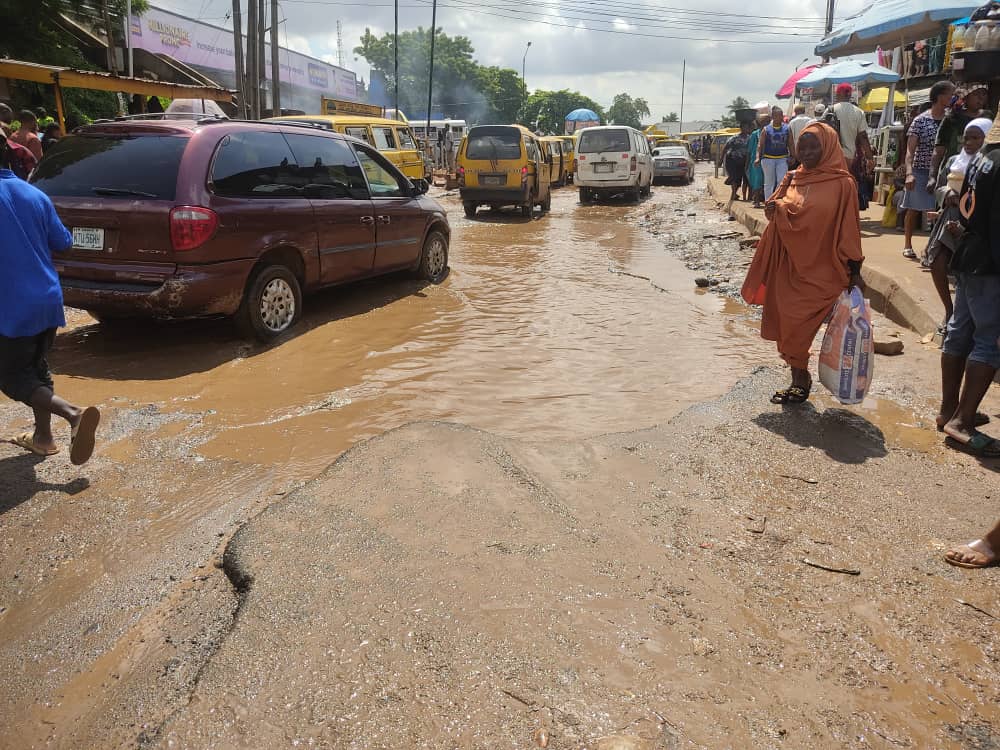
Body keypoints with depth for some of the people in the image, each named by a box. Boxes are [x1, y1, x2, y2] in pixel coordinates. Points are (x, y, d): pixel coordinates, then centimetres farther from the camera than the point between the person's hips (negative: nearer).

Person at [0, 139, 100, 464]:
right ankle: (43, 437, 27)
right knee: (36, 367, 20)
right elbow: (63, 242, 10)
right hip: (48, 299, 7)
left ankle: (74, 414, -18)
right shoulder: (35, 195, 5)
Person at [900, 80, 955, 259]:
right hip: (920, 171, -3)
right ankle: (907, 245, 17)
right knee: (914, 209, 5)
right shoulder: (920, 120, -5)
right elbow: (910, 150, -10)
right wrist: (909, 173, -23)